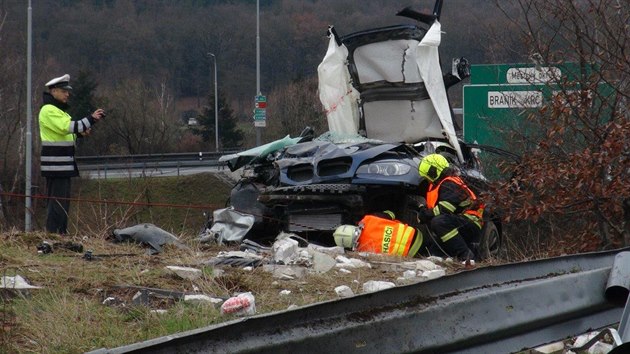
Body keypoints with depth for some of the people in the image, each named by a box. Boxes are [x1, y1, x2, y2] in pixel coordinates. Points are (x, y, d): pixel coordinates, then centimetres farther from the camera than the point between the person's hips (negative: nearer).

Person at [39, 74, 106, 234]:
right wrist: (91, 119, -21)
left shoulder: (58, 110, 20)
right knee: (57, 201, -11)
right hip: (56, 165, -10)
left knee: (63, 202, 11)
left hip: (63, 165, 10)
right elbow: (67, 126, -23)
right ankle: (52, 234, -12)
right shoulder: (48, 110, -12)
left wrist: (80, 132, 7)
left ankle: (61, 234, 14)